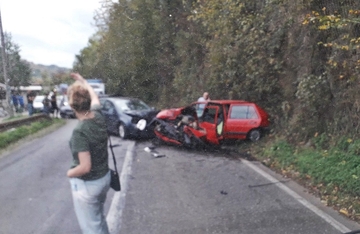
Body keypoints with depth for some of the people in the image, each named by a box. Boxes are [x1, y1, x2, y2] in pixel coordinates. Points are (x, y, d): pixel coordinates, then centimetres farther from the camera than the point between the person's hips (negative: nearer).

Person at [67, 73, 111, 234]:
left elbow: (85, 167, -28)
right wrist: (83, 81, 27)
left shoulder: (79, 132, -28)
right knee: (99, 217, 29)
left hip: (87, 184, -7)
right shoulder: (98, 116, -9)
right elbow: (94, 97, 15)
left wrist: (70, 173, -9)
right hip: (104, 177, 7)